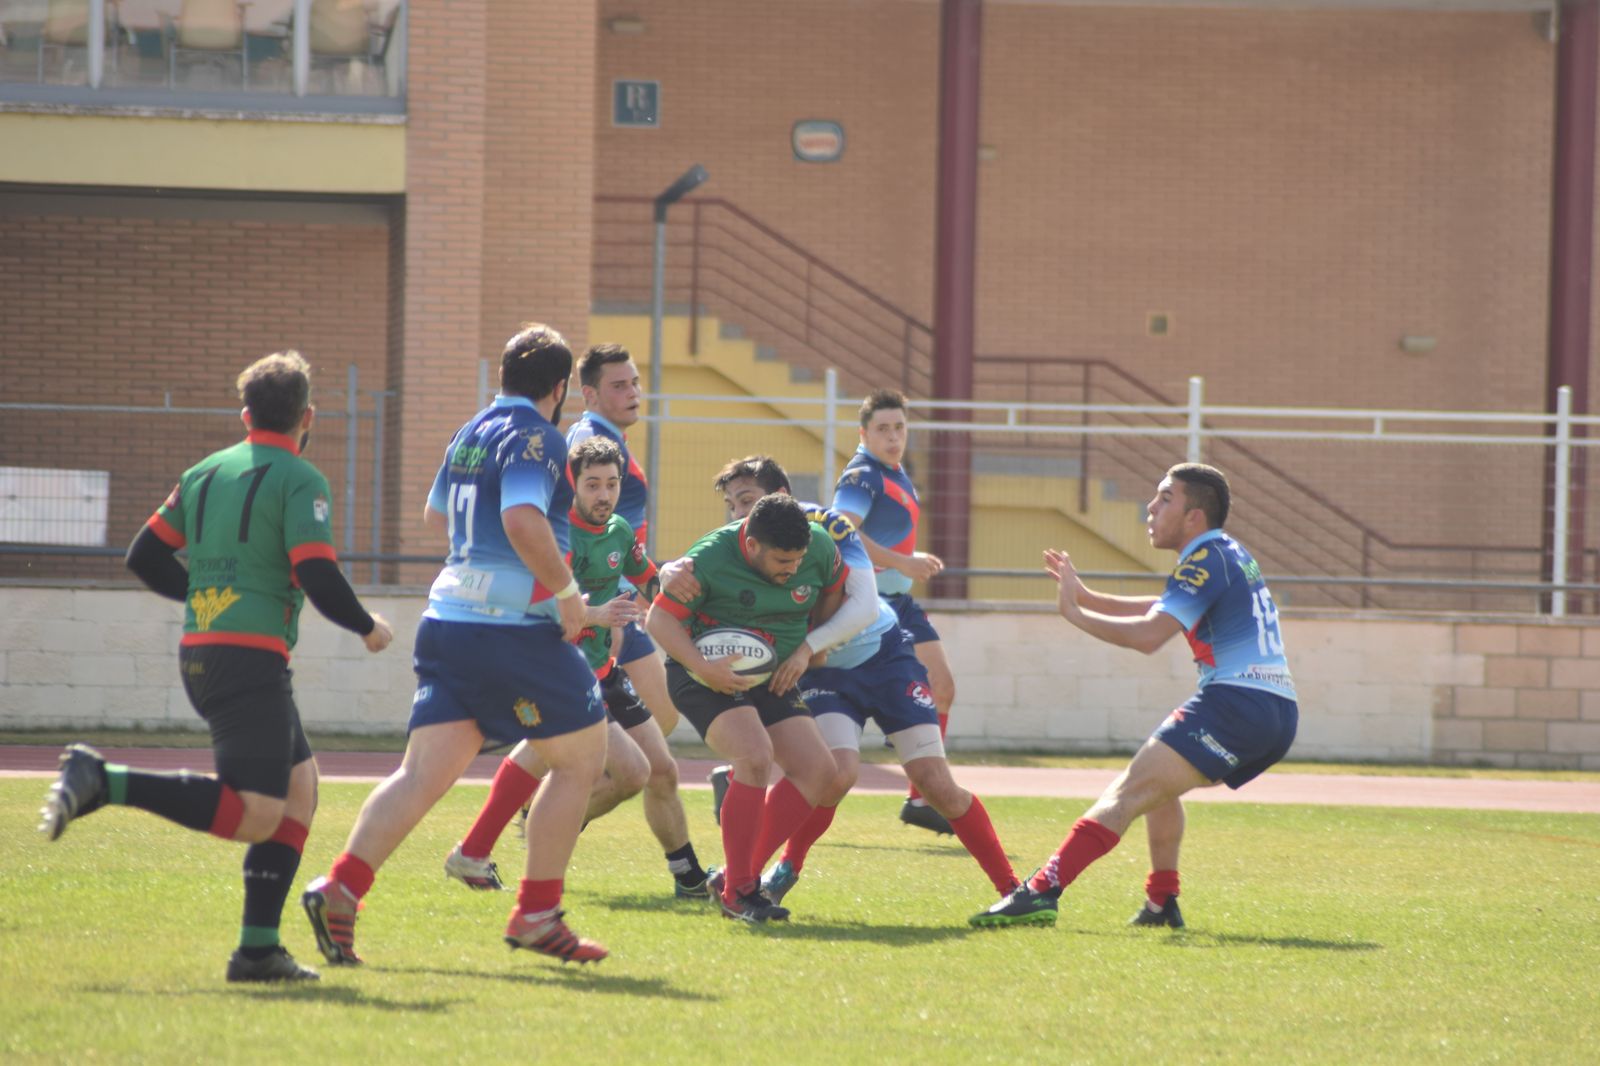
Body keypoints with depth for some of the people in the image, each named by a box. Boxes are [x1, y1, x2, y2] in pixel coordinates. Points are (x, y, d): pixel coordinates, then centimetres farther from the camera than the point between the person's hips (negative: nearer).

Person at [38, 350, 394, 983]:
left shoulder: (205, 473, 16)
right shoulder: (300, 482, -5)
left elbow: (144, 558, 17)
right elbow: (318, 578, -15)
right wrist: (368, 628, 3)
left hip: (199, 652, 8)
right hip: (252, 657, -8)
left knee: (299, 784, 14)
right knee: (253, 813, -14)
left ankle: (259, 949, 7)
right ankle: (103, 782, -23)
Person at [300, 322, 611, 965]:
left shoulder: (472, 433, 17)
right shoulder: (535, 436, -9)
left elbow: (435, 516, 32)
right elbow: (523, 520, -26)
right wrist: (566, 589, -16)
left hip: (448, 618, 8)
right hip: (515, 627, -8)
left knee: (424, 774, 2)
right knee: (581, 758, 9)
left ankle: (339, 889, -16)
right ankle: (536, 914, 8)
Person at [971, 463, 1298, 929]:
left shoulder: (1207, 561, -9)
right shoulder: (1230, 555, 22)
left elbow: (1149, 634, -20)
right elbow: (1163, 610, 32)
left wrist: (1075, 611, -10)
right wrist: (1088, 598, 23)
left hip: (1237, 702, -10)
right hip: (1278, 713, 10)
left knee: (1131, 791, -16)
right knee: (1157, 784, 29)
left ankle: (1041, 892, -28)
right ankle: (1162, 903, 23)